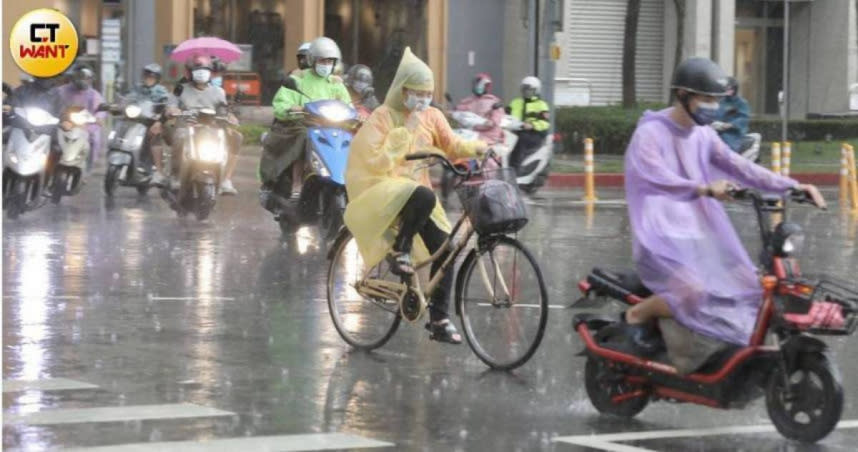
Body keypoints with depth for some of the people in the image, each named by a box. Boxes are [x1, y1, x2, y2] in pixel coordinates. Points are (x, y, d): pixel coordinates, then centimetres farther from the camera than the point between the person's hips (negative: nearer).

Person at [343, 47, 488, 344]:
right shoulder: (383, 117, -8)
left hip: (416, 189, 6)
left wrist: (476, 148, -14)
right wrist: (405, 130, -18)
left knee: (444, 246, -11)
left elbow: (452, 146, 6)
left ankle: (439, 318, -2)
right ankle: (399, 251, -16)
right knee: (423, 197, -39)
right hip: (384, 189, -6)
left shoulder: (432, 117, 8)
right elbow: (377, 161, -17)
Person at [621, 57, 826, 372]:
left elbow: (738, 167, 9)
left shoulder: (703, 135, 14)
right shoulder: (650, 133, -10)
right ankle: (636, 314, -4)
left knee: (750, 290, -7)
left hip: (700, 236, 8)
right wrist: (705, 189, -44)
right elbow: (656, 179, -27)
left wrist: (793, 186, -3)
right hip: (660, 237, -8)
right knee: (693, 293, -32)